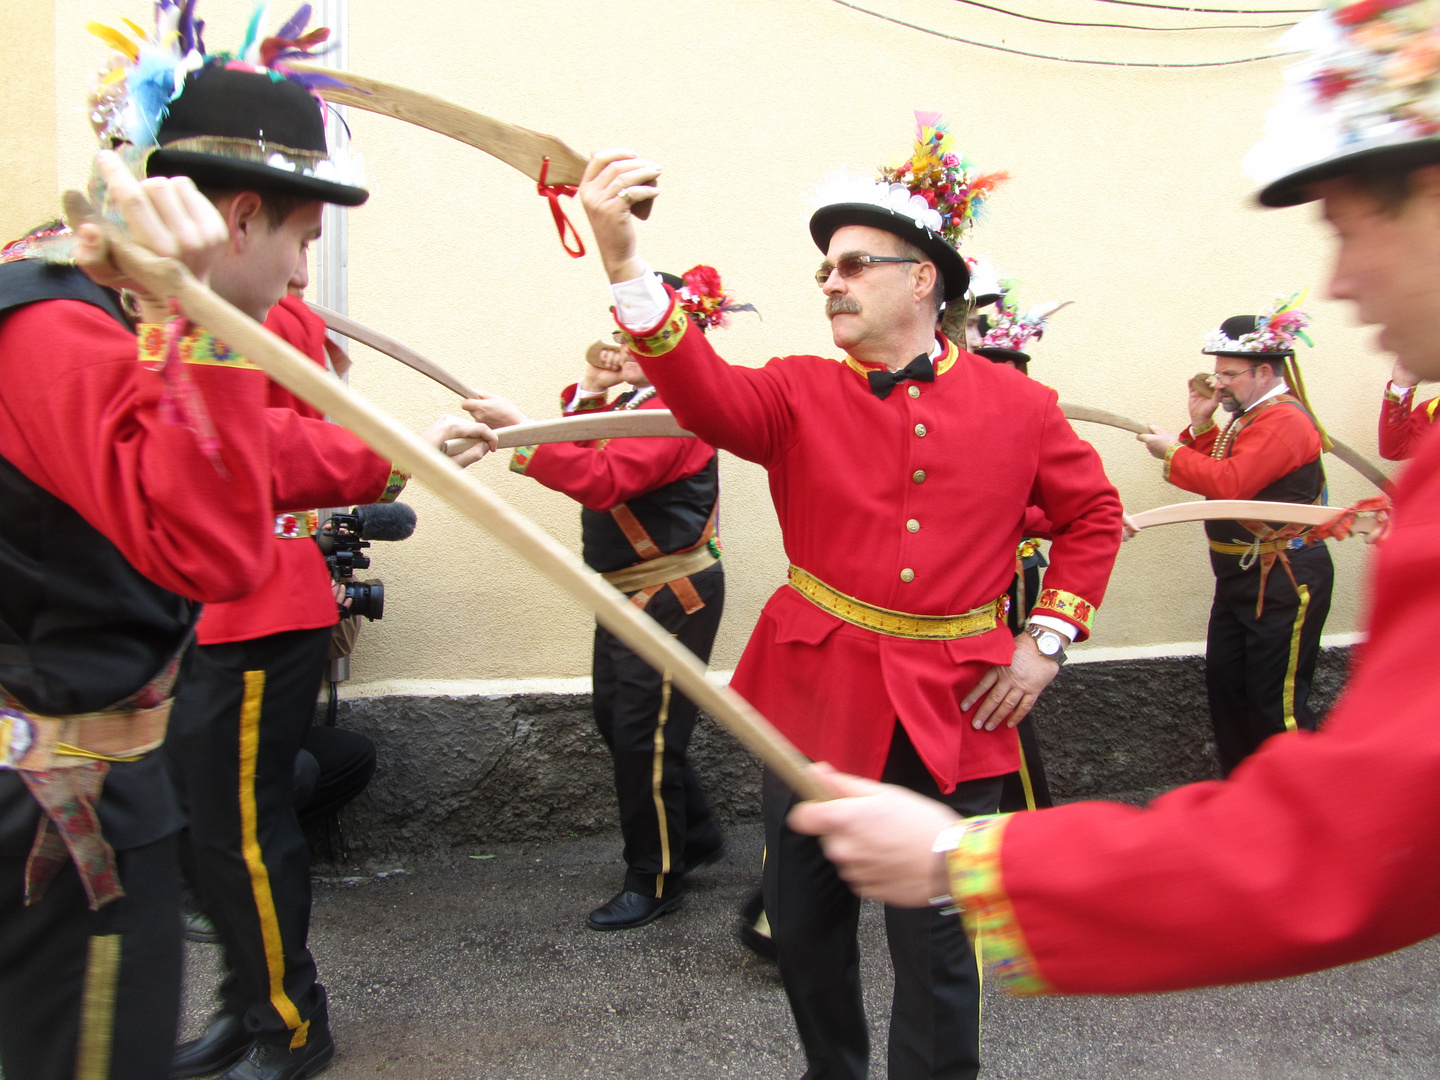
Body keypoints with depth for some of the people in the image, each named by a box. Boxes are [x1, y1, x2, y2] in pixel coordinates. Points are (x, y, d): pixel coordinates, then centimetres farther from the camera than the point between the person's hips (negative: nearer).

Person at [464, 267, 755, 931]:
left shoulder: (674, 409, -19)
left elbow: (603, 479, -31)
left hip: (671, 597, -10)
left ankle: (655, 882, 17)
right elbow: (586, 457, 17)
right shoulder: (634, 401, 13)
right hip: (630, 593, 10)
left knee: (643, 738, 0)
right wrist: (588, 391, 2)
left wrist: (517, 429, -32)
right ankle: (696, 837, 35)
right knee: (616, 723, 18)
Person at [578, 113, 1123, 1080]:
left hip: (953, 711, -1)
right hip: (816, 696, 2)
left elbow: (1094, 513, 13)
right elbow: (709, 394, -20)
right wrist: (624, 260, -34)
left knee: (935, 944, 5)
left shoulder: (1018, 405, 2)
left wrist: (1049, 638, 3)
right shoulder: (803, 394, 0)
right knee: (803, 924, 16)